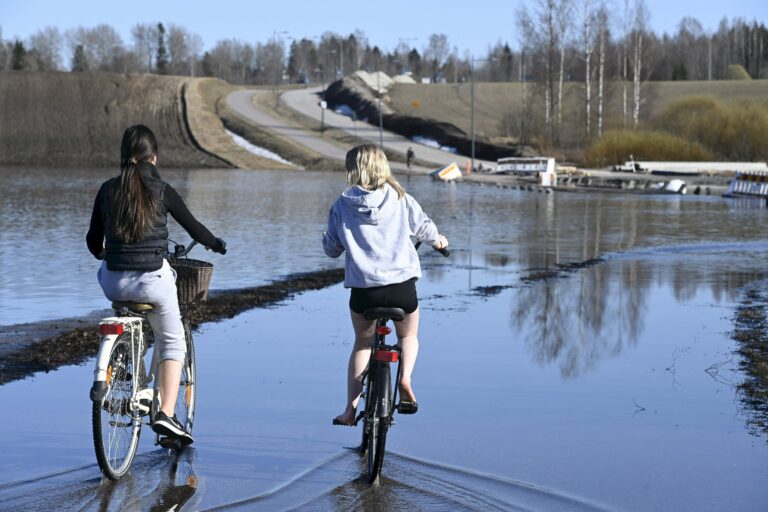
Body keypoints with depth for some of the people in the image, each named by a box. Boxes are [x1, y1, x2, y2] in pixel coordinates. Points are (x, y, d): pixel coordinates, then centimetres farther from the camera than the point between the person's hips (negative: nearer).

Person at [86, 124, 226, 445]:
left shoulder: (108, 190, 1)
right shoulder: (161, 191, -7)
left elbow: (94, 241, 10)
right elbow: (192, 226, 5)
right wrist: (216, 244, 26)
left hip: (114, 282, 3)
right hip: (153, 281, -3)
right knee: (173, 345, 14)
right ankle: (165, 414, -3)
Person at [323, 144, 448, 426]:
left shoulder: (342, 205, 1)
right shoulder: (401, 199, 2)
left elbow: (331, 249, 9)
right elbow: (423, 227, 18)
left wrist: (329, 241, 34)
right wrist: (438, 240, 41)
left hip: (363, 288, 0)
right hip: (402, 286, 0)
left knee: (362, 343, 21)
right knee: (408, 336, 26)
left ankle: (350, 408, 12)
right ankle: (405, 377, -3)